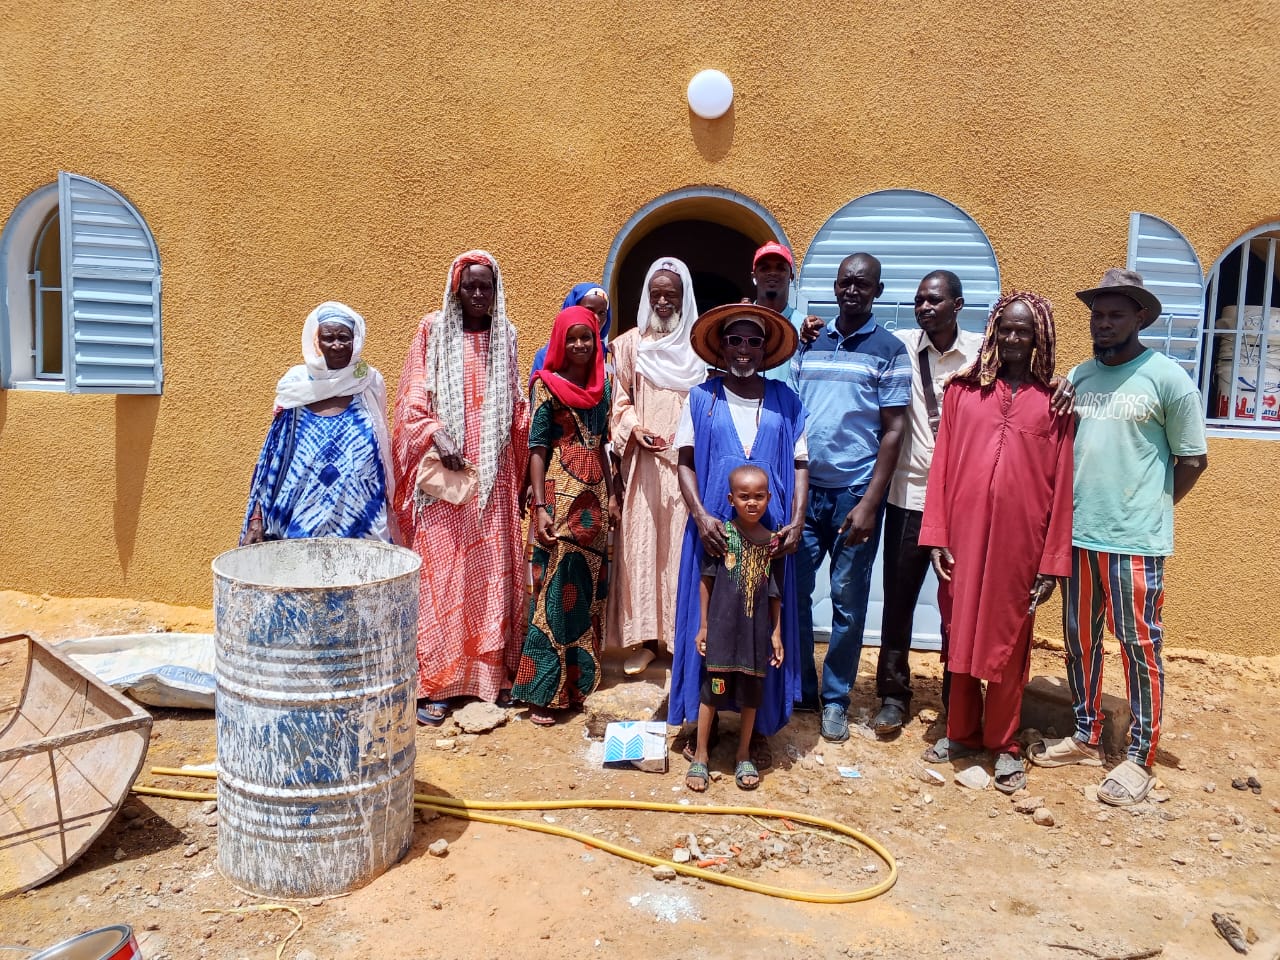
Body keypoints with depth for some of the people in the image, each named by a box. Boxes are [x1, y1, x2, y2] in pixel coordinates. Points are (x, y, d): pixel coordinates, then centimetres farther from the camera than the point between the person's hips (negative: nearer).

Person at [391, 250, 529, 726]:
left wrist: (521, 473, 1)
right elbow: (413, 399, -2)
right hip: (444, 472, -3)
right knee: (441, 571, -2)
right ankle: (435, 683, 5)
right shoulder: (433, 331, 2)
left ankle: (490, 669, 17)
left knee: (492, 570, 6)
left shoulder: (503, 336, 11)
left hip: (492, 474, 3)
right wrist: (438, 438, -17)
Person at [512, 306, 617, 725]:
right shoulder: (548, 385, -4)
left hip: (594, 496, 6)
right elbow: (537, 449, -8)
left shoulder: (601, 386, 12)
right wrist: (540, 507, -16)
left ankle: (576, 678, 21)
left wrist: (610, 494, 13)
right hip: (561, 496, -6)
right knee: (556, 588, -6)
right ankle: (543, 691, 1)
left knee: (589, 588, 10)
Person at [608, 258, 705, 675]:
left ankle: (683, 636, 11)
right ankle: (644, 637, 9)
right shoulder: (631, 343, 9)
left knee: (682, 544, 1)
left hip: (689, 460, -1)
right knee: (640, 541, 0)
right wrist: (634, 427, -9)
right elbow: (619, 399, 8)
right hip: (644, 459, 1)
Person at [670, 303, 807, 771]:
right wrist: (701, 515, -13)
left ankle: (758, 727, 21)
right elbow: (686, 462, 2)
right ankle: (704, 721, 20)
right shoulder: (701, 398, 5)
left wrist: (796, 521, -7)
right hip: (714, 530, 0)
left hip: (769, 534, 1)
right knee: (706, 623, 6)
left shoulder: (786, 401, 8)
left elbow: (800, 465, 6)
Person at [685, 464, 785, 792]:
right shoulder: (721, 534, -7)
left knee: (751, 692, 12)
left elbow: (775, 592, 6)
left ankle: (743, 756, 28)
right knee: (712, 689, 5)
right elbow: (706, 581, -2)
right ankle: (701, 756, 18)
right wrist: (703, 625, -2)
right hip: (722, 626, -2)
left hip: (757, 629, 3)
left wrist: (777, 632, 5)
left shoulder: (773, 541, 0)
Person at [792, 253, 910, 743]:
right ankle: (798, 688, 24)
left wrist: (869, 503, -11)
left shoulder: (890, 349, 0)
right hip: (803, 487, 3)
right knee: (793, 592, 6)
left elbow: (893, 430, -4)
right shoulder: (809, 342, 10)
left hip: (854, 492, -3)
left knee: (848, 603, 6)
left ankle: (835, 698, 21)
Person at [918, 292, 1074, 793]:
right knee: (960, 633, 12)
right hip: (964, 533, 2)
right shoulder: (963, 390, 6)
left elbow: (1062, 484, 0)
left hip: (1020, 540, -1)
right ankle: (960, 732, 29)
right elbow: (941, 465, 3)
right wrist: (936, 535, -2)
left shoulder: (1053, 400, 2)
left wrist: (1053, 561, -3)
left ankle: (1004, 744, 24)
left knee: (1009, 642, 8)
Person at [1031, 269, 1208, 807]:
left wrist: (1147, 511, 1)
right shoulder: (1078, 376, 10)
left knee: (1139, 646, 2)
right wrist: (1065, 513, 3)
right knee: (1079, 640, 13)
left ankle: (1140, 757, 15)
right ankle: (1086, 738, 28)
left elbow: (1192, 460, -1)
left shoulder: (1167, 378, -4)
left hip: (1135, 541, -5)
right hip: (1077, 535, 6)